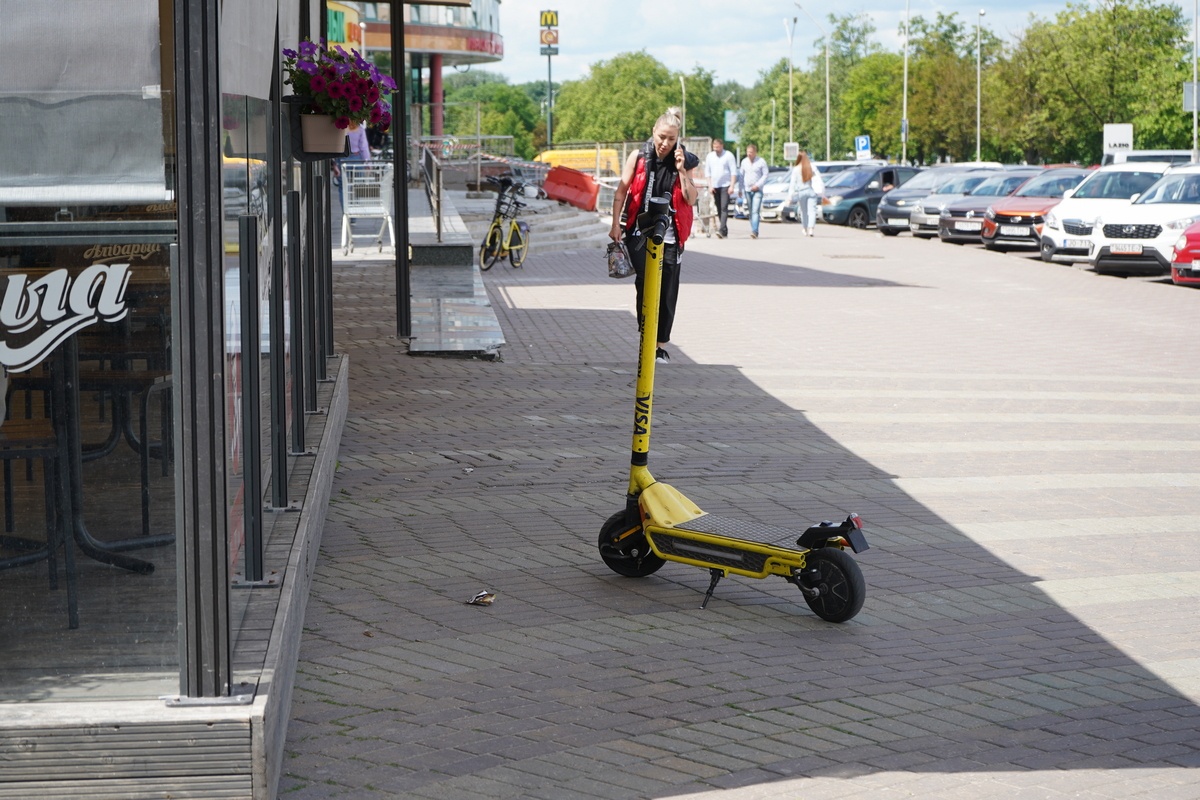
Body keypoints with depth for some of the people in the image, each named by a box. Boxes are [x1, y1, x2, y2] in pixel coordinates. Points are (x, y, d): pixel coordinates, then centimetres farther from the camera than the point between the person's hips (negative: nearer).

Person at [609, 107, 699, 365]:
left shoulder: (684, 161, 4)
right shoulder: (639, 157, 1)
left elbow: (691, 199, -2)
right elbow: (621, 192, 5)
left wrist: (681, 171, -13)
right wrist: (616, 224, -1)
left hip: (670, 235, 1)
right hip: (640, 233, -1)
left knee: (667, 292, 1)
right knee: (645, 285, -8)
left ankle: (661, 344, 10)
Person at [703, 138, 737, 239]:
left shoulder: (728, 155, -3)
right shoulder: (709, 156, 10)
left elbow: (734, 172, -4)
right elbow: (707, 172, 14)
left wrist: (732, 186, -12)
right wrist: (710, 185, 4)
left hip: (725, 185, -5)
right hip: (715, 186, 5)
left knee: (724, 208, -15)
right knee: (719, 209, 6)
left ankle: (722, 230, -24)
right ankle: (725, 231, 12)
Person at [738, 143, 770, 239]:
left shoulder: (761, 161, -3)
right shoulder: (744, 161, 10)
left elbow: (765, 175, -4)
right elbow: (742, 176, 15)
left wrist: (757, 185, -14)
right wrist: (741, 189, 12)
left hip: (757, 190, -5)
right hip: (747, 190, 5)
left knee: (755, 211, -16)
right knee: (750, 212, 6)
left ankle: (754, 231, -25)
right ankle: (754, 232, 13)